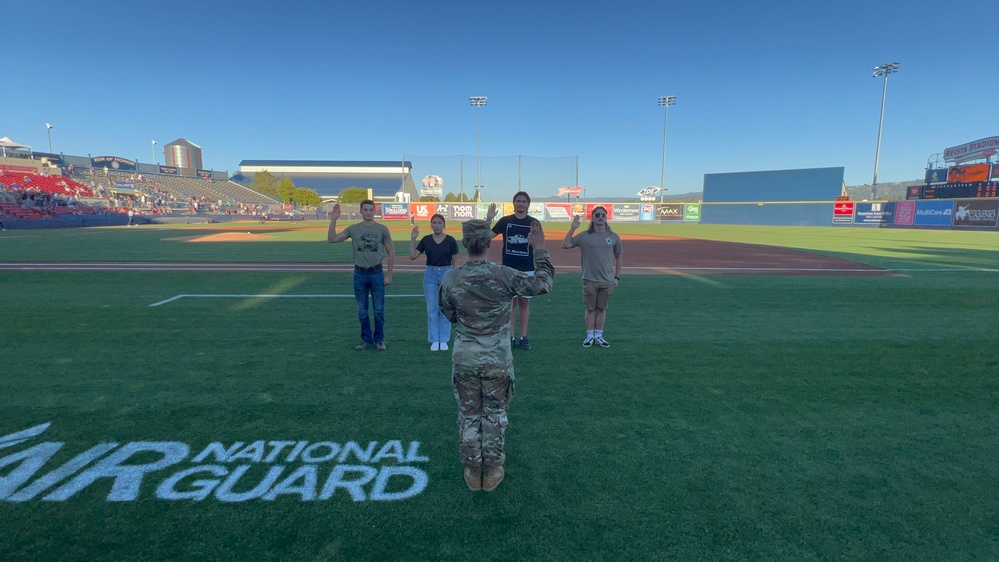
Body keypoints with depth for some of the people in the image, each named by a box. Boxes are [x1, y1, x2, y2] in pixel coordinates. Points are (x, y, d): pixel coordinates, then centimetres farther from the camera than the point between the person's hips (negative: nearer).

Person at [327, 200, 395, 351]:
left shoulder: (382, 229, -2)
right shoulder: (353, 229, 2)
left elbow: (391, 252, 1)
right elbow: (331, 239, -1)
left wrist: (389, 275, -3)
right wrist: (333, 220, -11)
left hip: (377, 273, -2)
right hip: (359, 274, 2)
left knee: (379, 310, 3)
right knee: (362, 311, 10)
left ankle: (379, 340, 17)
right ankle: (366, 340, 22)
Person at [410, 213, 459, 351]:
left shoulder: (450, 240, -4)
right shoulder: (426, 240, 2)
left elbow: (455, 261, -1)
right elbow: (412, 256, -1)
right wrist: (412, 239, -9)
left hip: (446, 273, -2)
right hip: (430, 274, 2)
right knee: (432, 309, 6)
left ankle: (444, 340, 16)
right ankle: (434, 340, 16)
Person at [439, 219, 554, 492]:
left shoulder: (451, 278, -10)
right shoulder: (503, 275, -17)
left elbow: (449, 315, 4)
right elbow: (543, 284, -10)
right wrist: (540, 250, -4)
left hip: (464, 359, 2)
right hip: (497, 359, -1)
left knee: (468, 414, 17)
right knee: (495, 413, 16)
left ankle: (472, 472, 29)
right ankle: (492, 472, 28)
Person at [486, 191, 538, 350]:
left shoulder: (534, 223, 3)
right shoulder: (505, 221, 2)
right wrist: (488, 219, -18)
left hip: (528, 270, 0)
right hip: (509, 269, 0)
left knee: (524, 302, 6)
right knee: (511, 301, 5)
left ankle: (524, 337, 13)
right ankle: (511, 337, 11)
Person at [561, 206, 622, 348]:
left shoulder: (614, 237, 3)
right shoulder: (584, 236, -2)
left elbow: (618, 257, 11)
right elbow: (565, 245, -8)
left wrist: (617, 277, 8)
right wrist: (572, 228, -14)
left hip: (608, 281, 1)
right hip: (590, 280, -1)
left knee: (601, 309, 10)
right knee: (590, 308, 7)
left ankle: (599, 336, 20)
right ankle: (590, 336, 17)